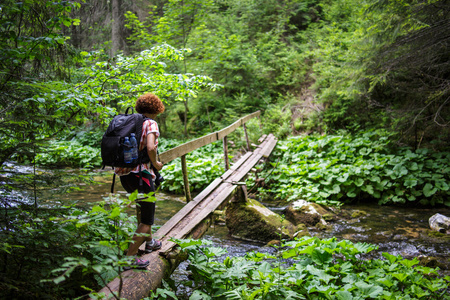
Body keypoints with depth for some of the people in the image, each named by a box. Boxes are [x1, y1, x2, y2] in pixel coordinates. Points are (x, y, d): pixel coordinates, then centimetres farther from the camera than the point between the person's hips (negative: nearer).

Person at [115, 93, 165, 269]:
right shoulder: (150, 124, -8)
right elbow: (150, 148, -23)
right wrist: (156, 164, -6)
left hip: (123, 173, 8)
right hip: (140, 173, -8)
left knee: (145, 207, 29)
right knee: (147, 218, 5)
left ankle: (149, 242, 45)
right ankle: (129, 257, 2)